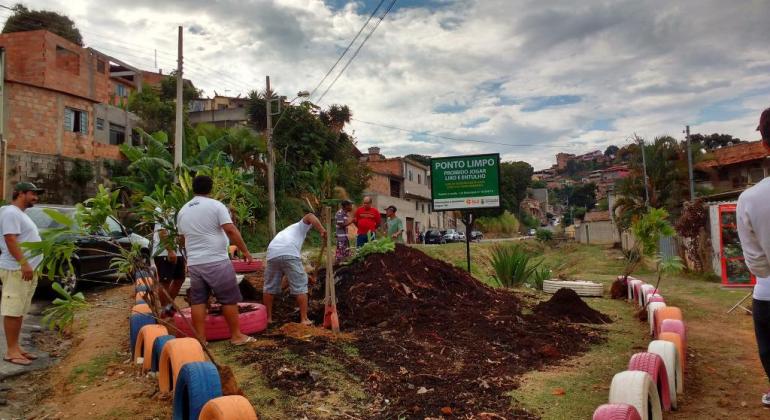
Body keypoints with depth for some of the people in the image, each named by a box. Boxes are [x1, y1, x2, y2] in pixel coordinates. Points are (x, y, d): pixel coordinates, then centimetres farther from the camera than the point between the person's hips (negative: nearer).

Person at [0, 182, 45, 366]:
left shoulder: (21, 214, 19)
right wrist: (24, 263, -27)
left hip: (28, 269, 10)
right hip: (17, 270, -10)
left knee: (20, 311, 12)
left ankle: (16, 348, 19)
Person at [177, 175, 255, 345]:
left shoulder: (183, 210, 12)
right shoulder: (216, 205, -6)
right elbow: (231, 230, -14)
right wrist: (245, 251, -8)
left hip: (194, 263, 6)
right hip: (217, 261, -5)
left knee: (198, 300, 10)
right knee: (229, 299, 3)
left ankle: (200, 338, 11)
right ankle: (236, 335, 9)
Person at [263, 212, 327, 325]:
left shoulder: (284, 232, 42)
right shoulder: (301, 226, 27)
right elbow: (310, 216, 3)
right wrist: (322, 231, -6)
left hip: (272, 255, 6)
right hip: (289, 254, -5)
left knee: (269, 287, 19)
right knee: (300, 286, 5)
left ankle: (268, 318, 28)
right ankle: (304, 319, 7)